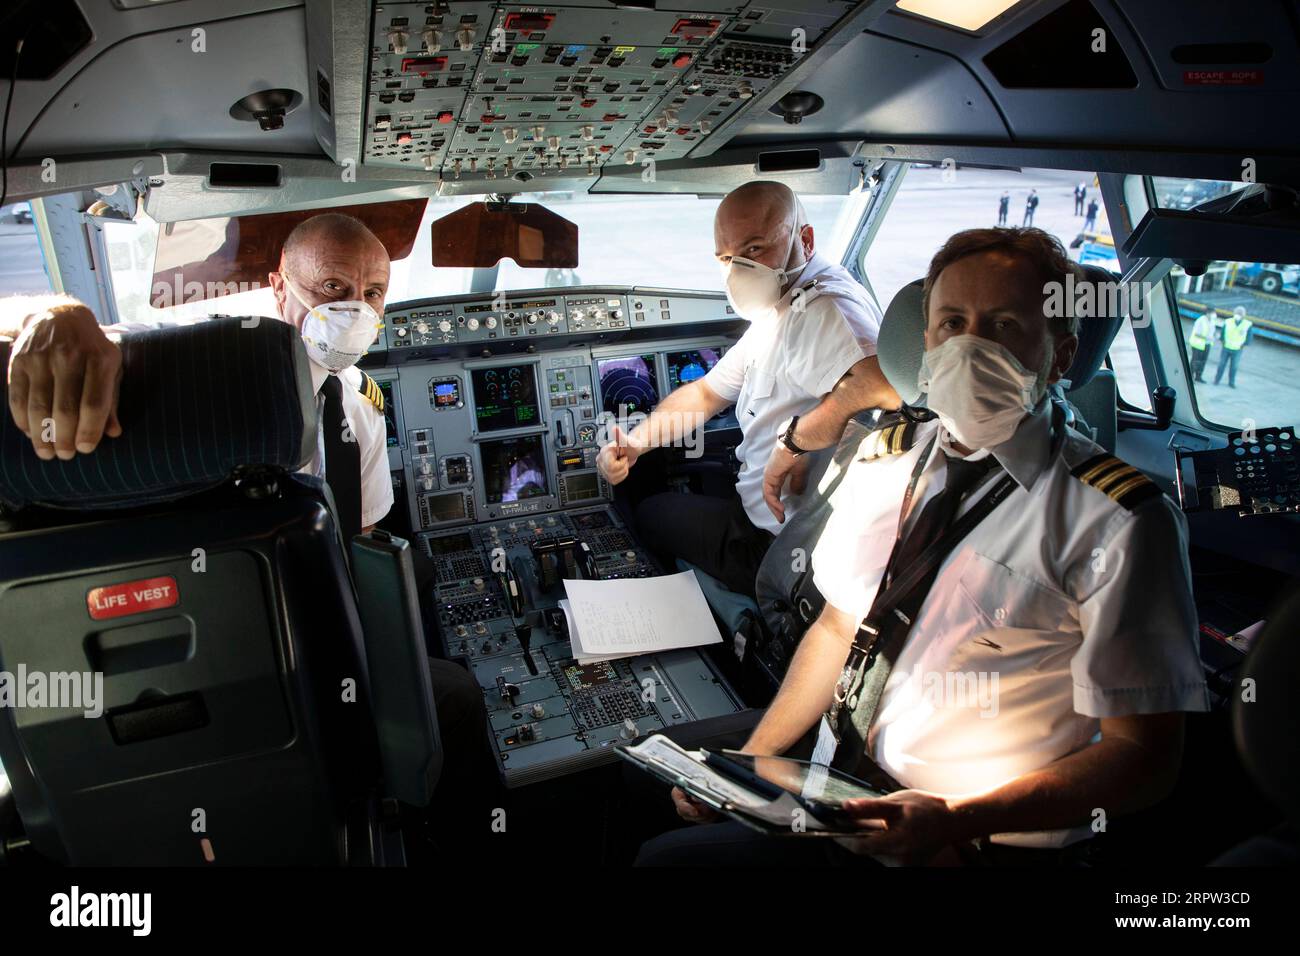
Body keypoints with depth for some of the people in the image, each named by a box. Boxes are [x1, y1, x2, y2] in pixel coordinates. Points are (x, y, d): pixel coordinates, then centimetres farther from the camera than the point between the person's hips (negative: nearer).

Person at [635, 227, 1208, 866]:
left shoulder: (1118, 523, -15)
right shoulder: (884, 457, 3)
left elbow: (1145, 757, -12)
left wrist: (953, 822, -25)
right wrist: (748, 760, -2)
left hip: (979, 841, -6)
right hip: (832, 776, 6)